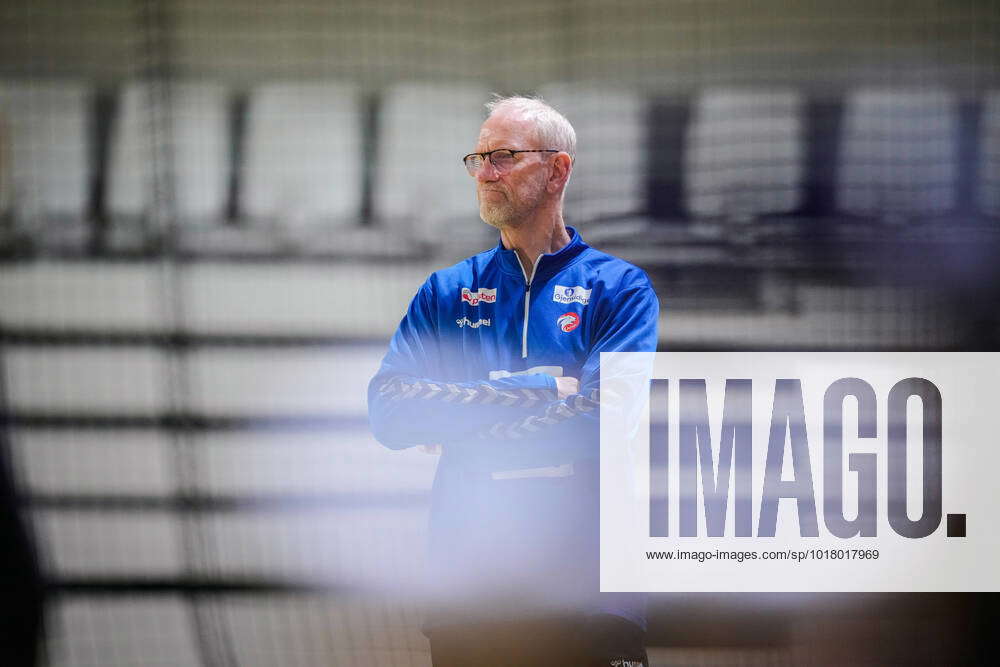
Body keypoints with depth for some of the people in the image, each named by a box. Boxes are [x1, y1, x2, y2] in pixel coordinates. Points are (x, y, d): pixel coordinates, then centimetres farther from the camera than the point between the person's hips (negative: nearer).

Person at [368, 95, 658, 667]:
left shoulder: (620, 288, 5)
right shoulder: (446, 294, 14)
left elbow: (605, 419, -12)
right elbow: (388, 414, -2)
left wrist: (460, 424, -6)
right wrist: (538, 393, -9)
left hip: (587, 586, -2)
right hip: (468, 583, 2)